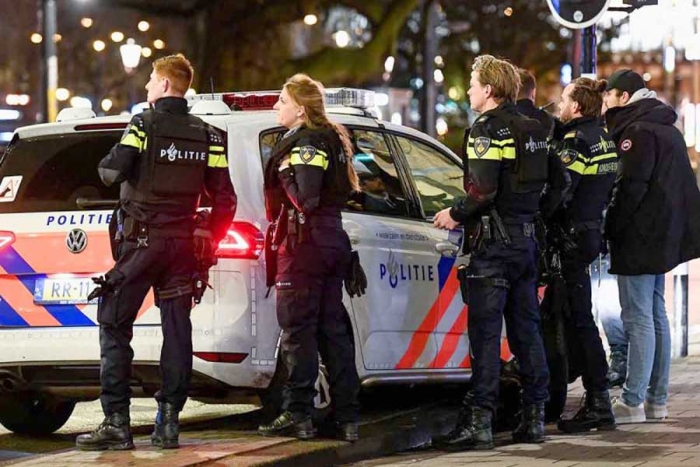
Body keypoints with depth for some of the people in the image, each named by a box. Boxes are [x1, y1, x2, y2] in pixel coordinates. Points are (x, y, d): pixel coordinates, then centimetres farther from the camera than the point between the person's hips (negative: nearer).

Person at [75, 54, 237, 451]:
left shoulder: (145, 125, -6)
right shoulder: (206, 136, 9)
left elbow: (113, 171, -17)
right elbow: (225, 199, 7)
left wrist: (106, 164, 6)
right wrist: (209, 241, 16)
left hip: (141, 240, -5)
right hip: (182, 244, 5)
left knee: (115, 327, 0)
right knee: (177, 330, 7)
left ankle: (117, 422, -7)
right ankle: (169, 422, 5)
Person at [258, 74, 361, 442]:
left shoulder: (306, 143, -13)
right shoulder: (332, 138, 17)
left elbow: (305, 198, -23)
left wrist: (285, 175, -7)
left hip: (305, 243, -10)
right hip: (333, 241, 10)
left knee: (298, 328, -5)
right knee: (332, 328, 10)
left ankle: (298, 415, -4)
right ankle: (347, 417, 11)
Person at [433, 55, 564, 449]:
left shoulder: (489, 128, -11)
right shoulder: (532, 130, 15)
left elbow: (483, 190, -21)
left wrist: (456, 215, -5)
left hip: (495, 240, -8)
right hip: (527, 237, 8)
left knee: (485, 331, -7)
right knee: (526, 329, 11)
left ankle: (480, 421, -8)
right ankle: (535, 417, 14)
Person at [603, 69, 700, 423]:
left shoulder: (639, 131, -14)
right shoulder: (667, 129, 18)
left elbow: (631, 186, -20)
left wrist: (611, 230, -13)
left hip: (640, 236, -10)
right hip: (664, 236, 10)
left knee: (639, 318, -10)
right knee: (656, 315, 13)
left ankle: (632, 402, -10)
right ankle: (656, 399, 17)